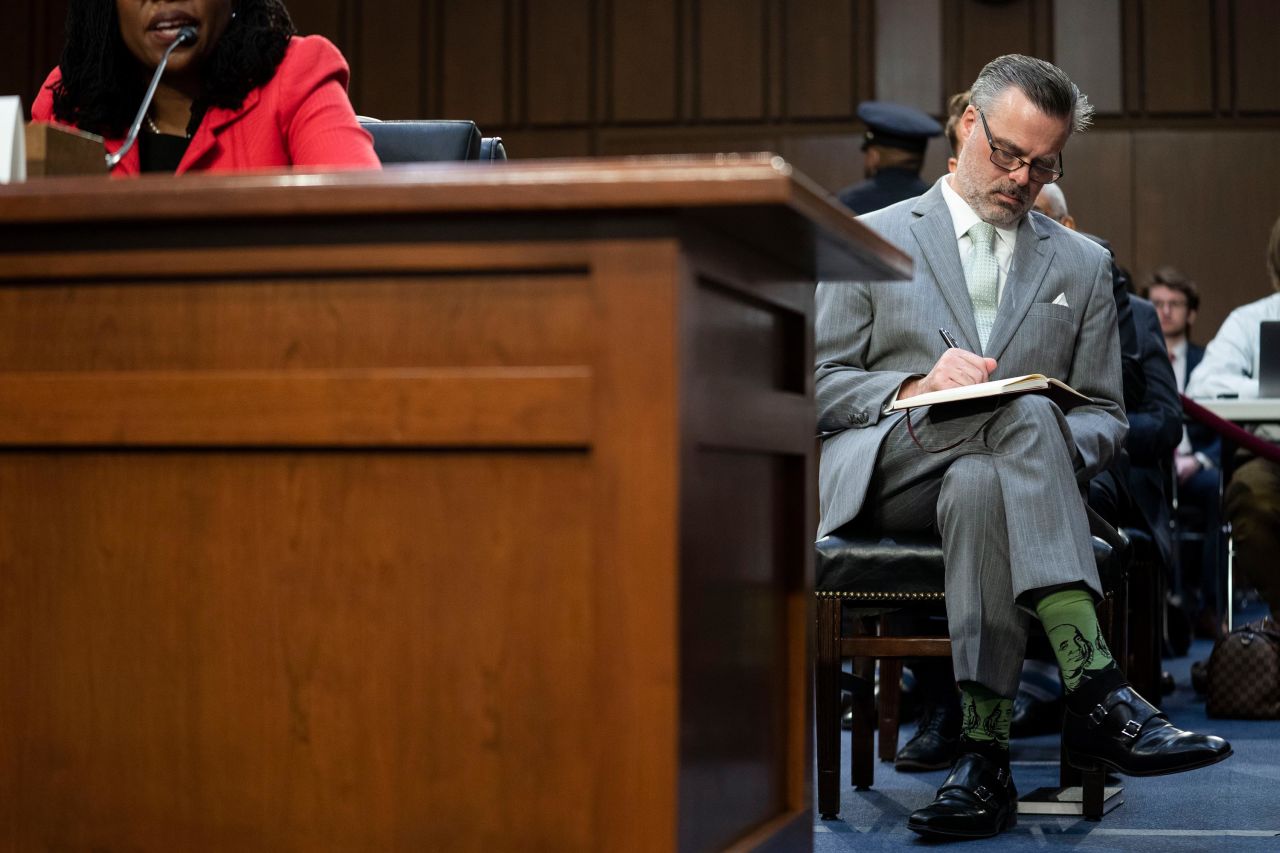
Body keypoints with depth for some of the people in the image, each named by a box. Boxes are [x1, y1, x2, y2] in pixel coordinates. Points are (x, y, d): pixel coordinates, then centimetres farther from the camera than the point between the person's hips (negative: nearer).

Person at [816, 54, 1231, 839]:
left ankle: (984, 755, -44)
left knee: (980, 486, -39)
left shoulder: (1084, 266, 20)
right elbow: (818, 387, 7)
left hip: (1000, 475, 2)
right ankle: (1096, 692, -47)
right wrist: (915, 387, -13)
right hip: (886, 473, -2)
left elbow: (1106, 418, 17)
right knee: (1024, 414, -36)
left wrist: (1058, 448, -8)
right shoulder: (874, 240, 14)